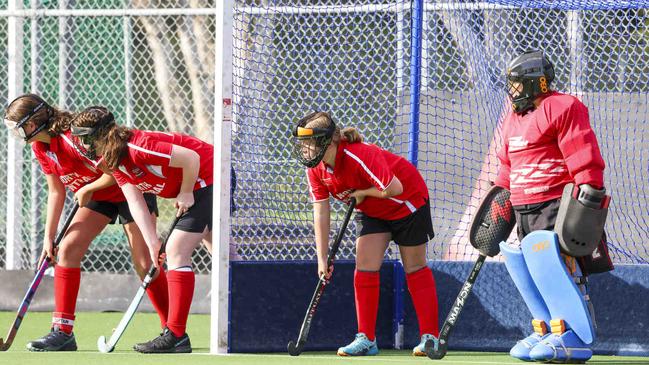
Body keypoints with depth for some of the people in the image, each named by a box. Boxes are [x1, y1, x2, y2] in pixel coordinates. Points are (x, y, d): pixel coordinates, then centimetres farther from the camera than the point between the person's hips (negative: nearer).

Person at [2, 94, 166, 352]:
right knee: (67, 249, -8)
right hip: (97, 198, 8)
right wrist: (49, 237, 0)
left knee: (144, 263, -10)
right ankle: (62, 332, -7)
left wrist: (87, 189, -18)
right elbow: (56, 191, 4)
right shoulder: (40, 147, -4)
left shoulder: (74, 137, -32)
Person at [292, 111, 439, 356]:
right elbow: (321, 212, -11)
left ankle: (430, 336, 7)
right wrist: (322, 259, -15)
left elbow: (394, 188, -35)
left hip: (408, 201, -6)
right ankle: (366, 339, -3)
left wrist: (362, 193, -21)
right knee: (365, 267, -6)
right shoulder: (315, 169, -14)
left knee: (415, 268, 0)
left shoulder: (360, 156, -36)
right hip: (372, 211, 6)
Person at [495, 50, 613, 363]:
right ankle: (545, 332, 13)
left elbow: (584, 155, -17)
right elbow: (508, 163, 28)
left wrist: (588, 193, -23)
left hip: (556, 205, -10)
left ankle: (573, 339, -17)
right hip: (524, 208, 10)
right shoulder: (515, 117, 20)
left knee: (556, 267, -17)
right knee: (529, 272, 7)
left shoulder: (562, 107, -9)